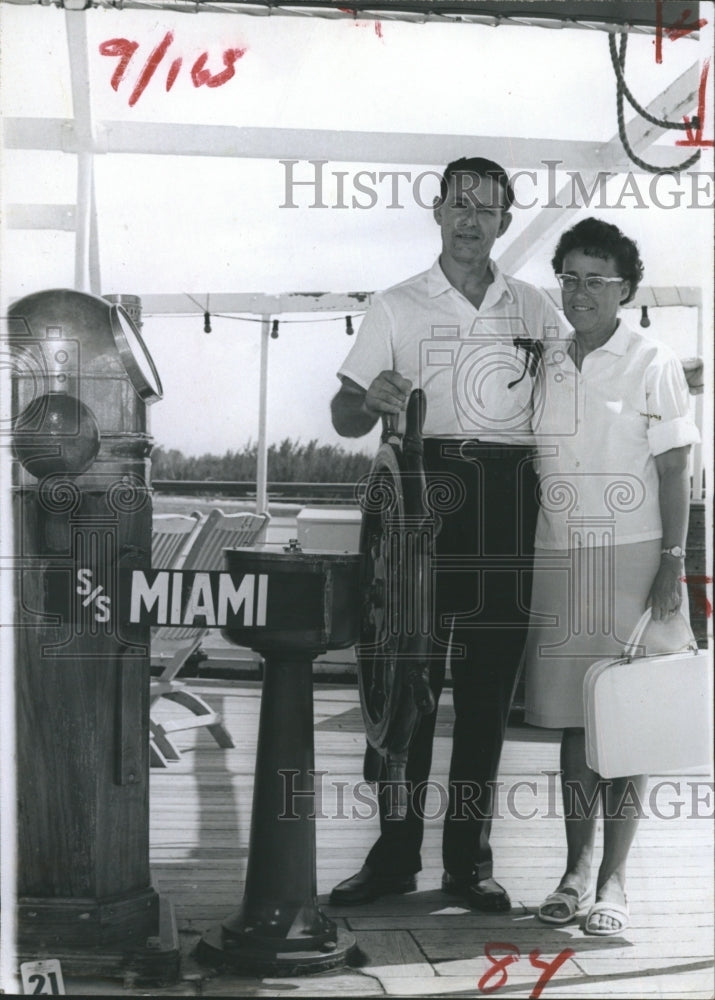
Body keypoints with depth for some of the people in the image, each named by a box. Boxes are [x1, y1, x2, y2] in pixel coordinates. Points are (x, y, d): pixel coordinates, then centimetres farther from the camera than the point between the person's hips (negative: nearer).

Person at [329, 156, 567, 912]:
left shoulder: (536, 310, 13)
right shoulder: (396, 307, 9)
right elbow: (345, 417, 6)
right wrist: (371, 399, -17)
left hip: (507, 508, 2)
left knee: (487, 688, 4)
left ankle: (469, 857, 12)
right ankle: (395, 853, 8)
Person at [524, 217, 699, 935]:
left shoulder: (651, 365, -3)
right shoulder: (546, 364, 10)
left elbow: (674, 472, -5)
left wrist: (672, 566, -11)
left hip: (630, 560, -4)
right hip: (559, 557, 4)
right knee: (571, 719, 8)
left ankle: (613, 879, 8)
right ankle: (576, 868, 19)